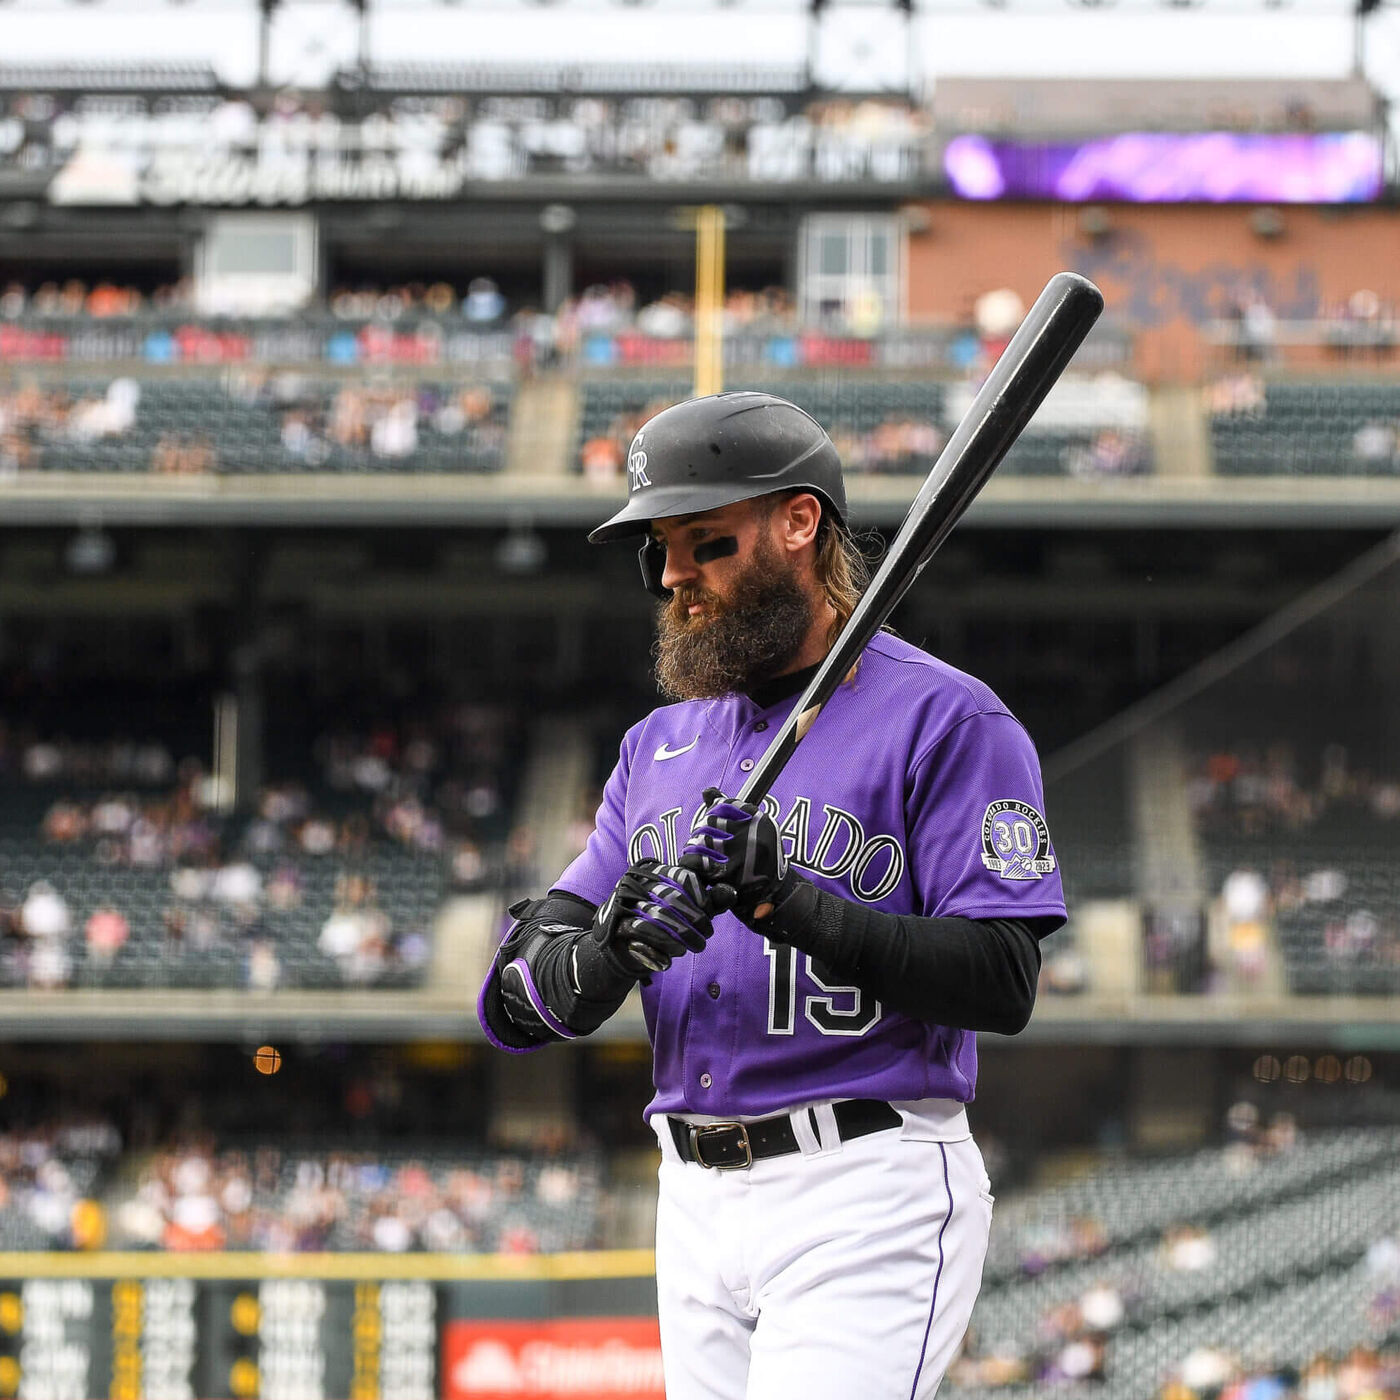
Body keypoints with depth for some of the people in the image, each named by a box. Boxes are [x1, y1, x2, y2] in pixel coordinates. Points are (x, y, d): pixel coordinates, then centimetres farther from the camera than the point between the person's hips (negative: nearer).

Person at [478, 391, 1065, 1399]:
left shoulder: (946, 721, -3)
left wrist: (792, 905, -22)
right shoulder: (659, 748, 17)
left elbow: (1003, 984, -13)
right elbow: (519, 1002, 9)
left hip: (869, 1201, -7)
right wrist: (613, 953, -15)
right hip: (699, 1205, 7)